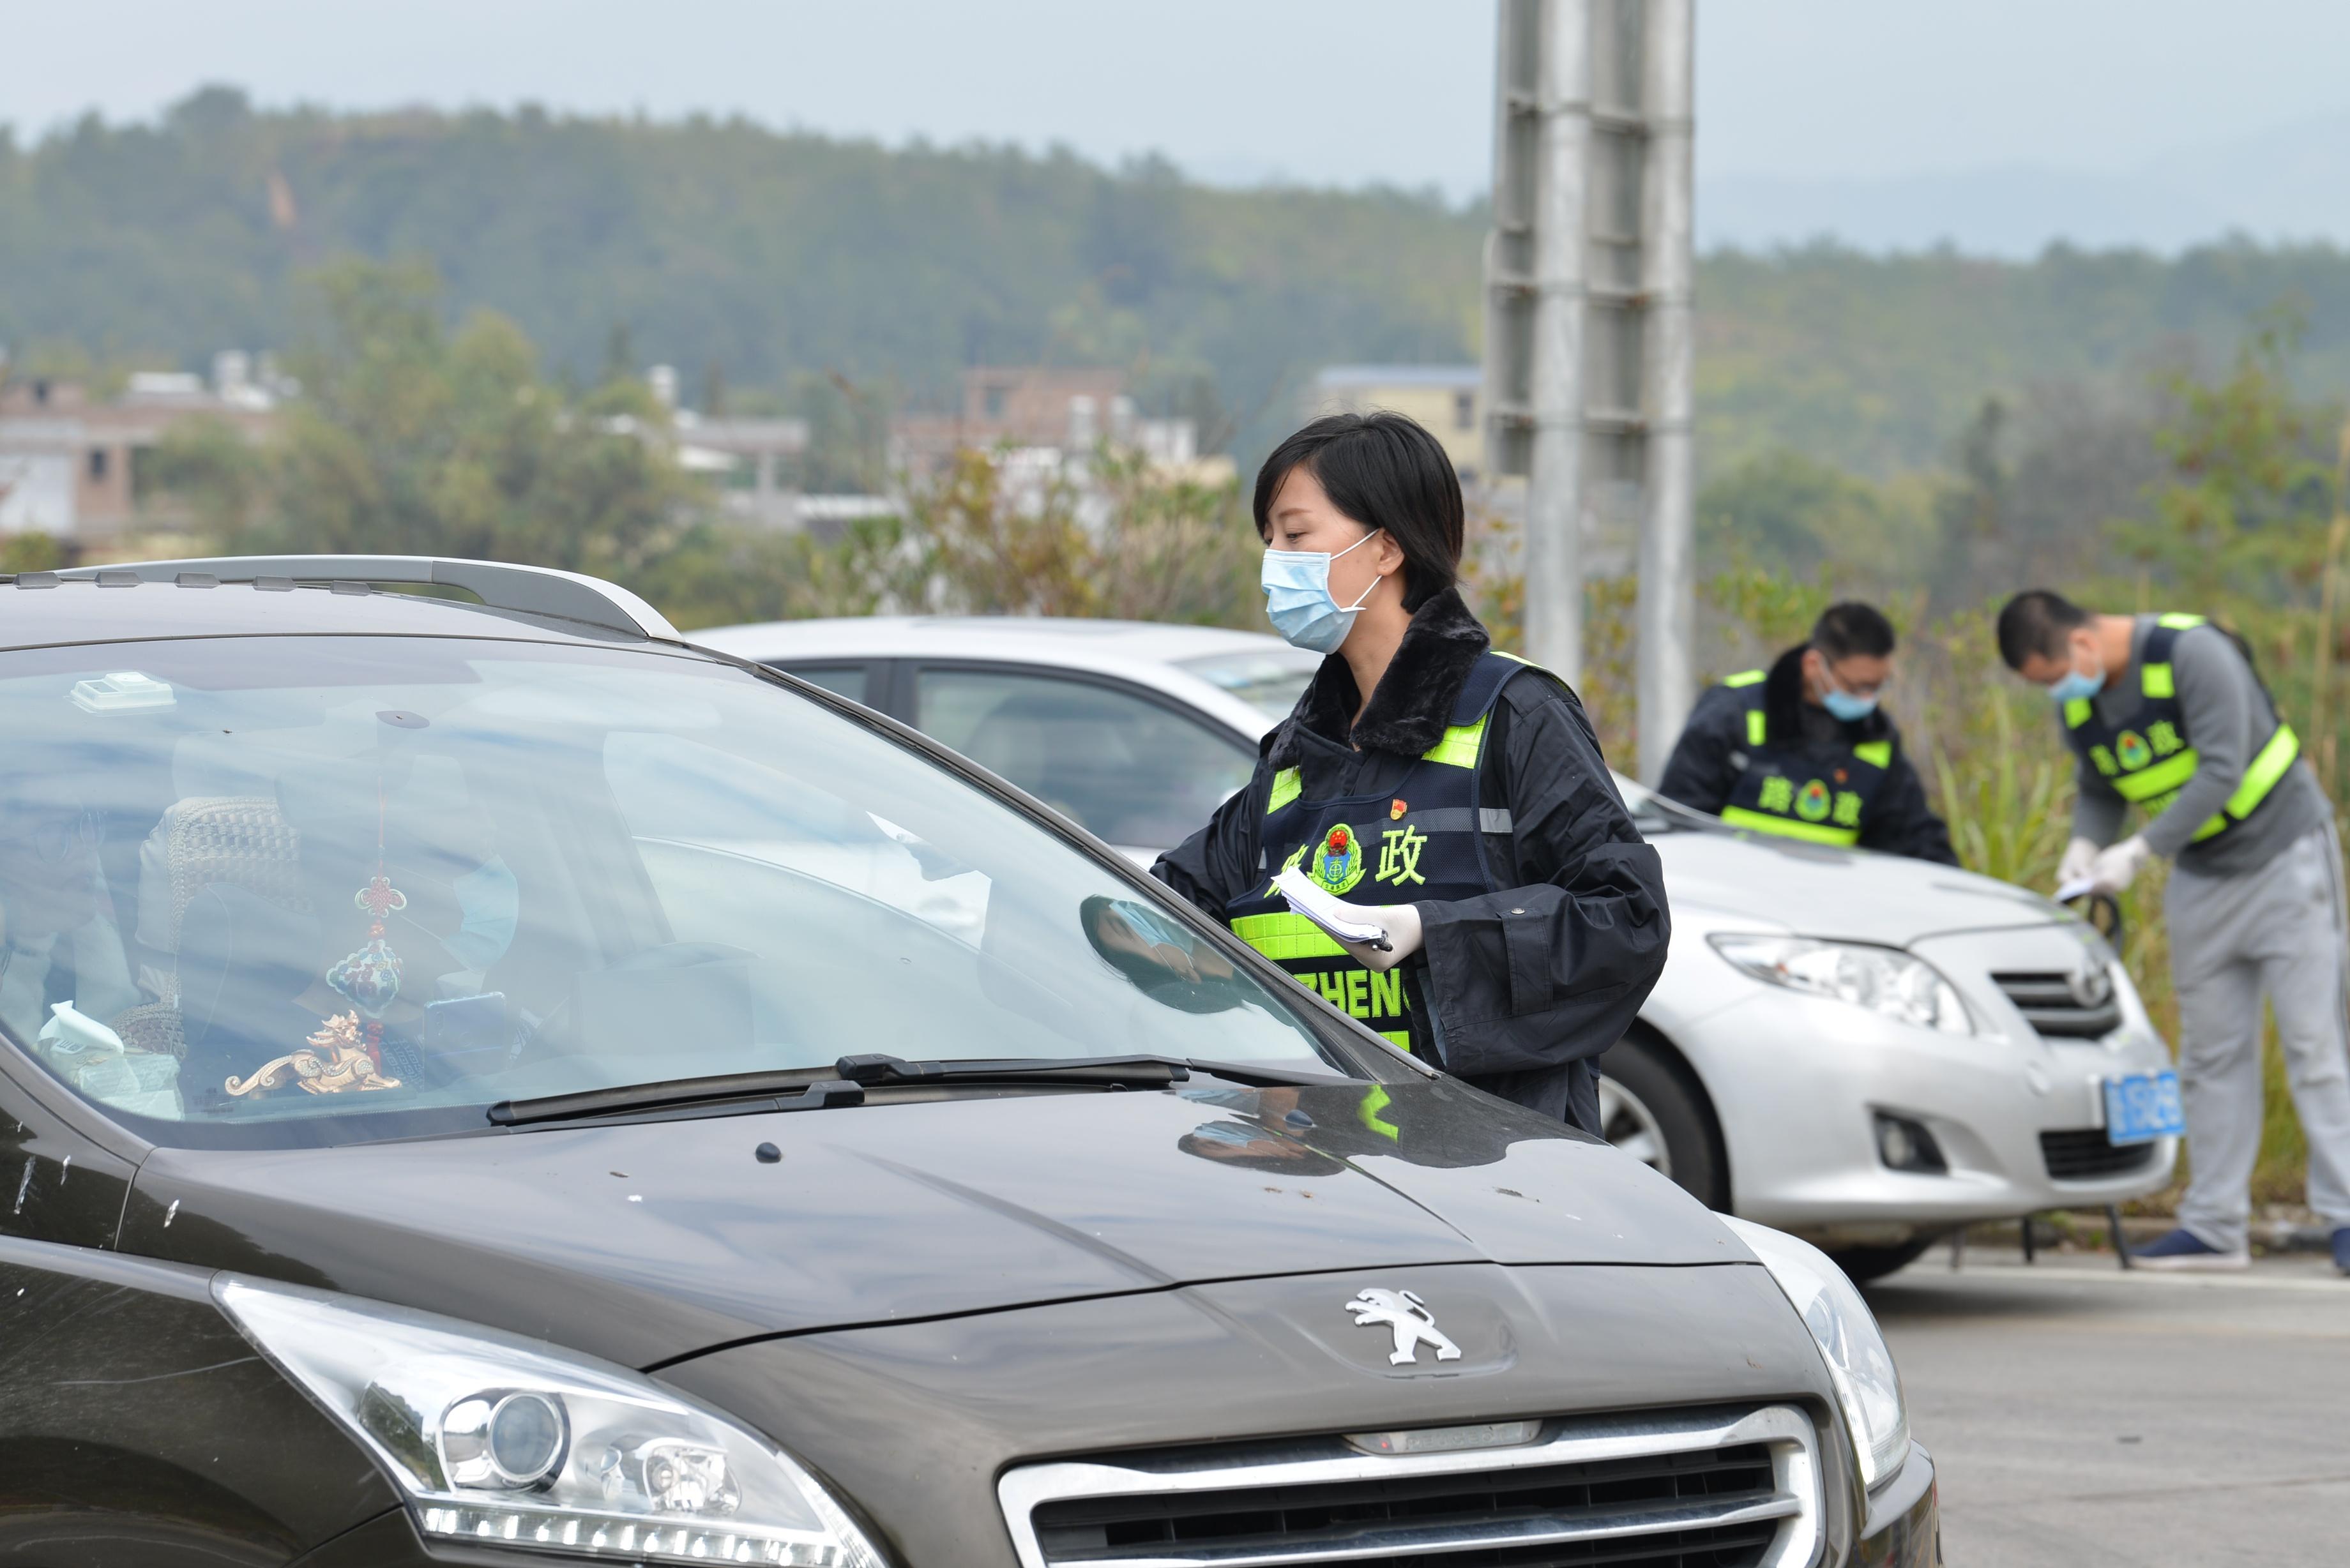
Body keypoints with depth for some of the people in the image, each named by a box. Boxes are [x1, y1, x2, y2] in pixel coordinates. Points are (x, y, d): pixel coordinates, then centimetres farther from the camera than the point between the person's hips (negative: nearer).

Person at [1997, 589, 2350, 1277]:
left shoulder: (2193, 654, -23)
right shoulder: (2078, 703, 0)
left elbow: (2222, 771, -27)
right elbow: (2099, 791, 13)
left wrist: (2140, 852, -28)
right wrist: (2084, 847, -8)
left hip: (2284, 857, -7)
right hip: (2202, 879, 7)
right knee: (2212, 1053, 5)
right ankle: (2214, 1226, 7)